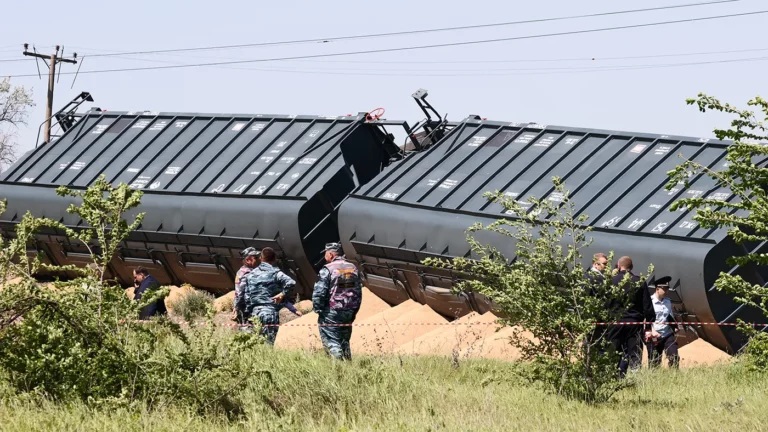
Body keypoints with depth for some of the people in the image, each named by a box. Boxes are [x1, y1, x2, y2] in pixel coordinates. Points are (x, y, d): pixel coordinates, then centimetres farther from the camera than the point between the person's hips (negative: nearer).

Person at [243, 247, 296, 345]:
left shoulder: (251, 275, 11)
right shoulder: (275, 273, -4)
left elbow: (247, 297, 10)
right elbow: (291, 283, -21)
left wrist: (248, 313, 15)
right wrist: (282, 294, -7)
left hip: (255, 314, 5)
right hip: (270, 313, -5)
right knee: (269, 344, -6)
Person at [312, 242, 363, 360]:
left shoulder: (327, 270, -12)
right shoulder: (353, 268, 9)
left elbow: (319, 293, -15)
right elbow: (358, 292, 14)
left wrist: (317, 309, -1)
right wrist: (354, 312, 20)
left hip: (331, 313, -7)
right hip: (348, 314, 7)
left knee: (331, 342, -3)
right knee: (345, 342, 18)